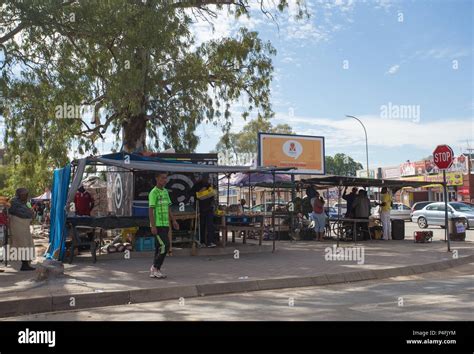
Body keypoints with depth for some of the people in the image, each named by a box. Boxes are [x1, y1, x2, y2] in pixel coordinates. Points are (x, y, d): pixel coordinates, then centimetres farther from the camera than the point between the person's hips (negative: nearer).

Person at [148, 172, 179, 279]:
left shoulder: (165, 191, 14)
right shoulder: (153, 192, -11)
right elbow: (150, 210, -14)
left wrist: (173, 221, 15)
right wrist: (153, 226, -19)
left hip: (165, 224, 8)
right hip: (157, 225, -8)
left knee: (160, 247, 9)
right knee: (165, 245, -12)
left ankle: (155, 271, 15)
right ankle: (155, 268, 1)